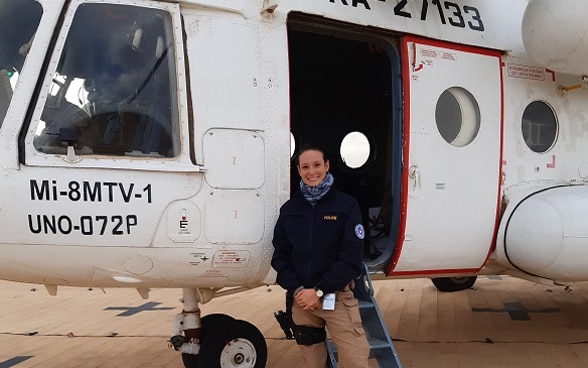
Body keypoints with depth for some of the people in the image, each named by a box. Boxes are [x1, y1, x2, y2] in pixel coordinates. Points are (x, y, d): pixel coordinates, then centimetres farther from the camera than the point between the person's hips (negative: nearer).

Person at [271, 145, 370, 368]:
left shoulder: (346, 205, -4)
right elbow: (279, 257, 8)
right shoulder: (289, 209, 7)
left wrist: (319, 291, -14)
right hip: (300, 299, 3)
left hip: (336, 297, -3)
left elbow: (351, 258, -9)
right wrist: (296, 290, -8)